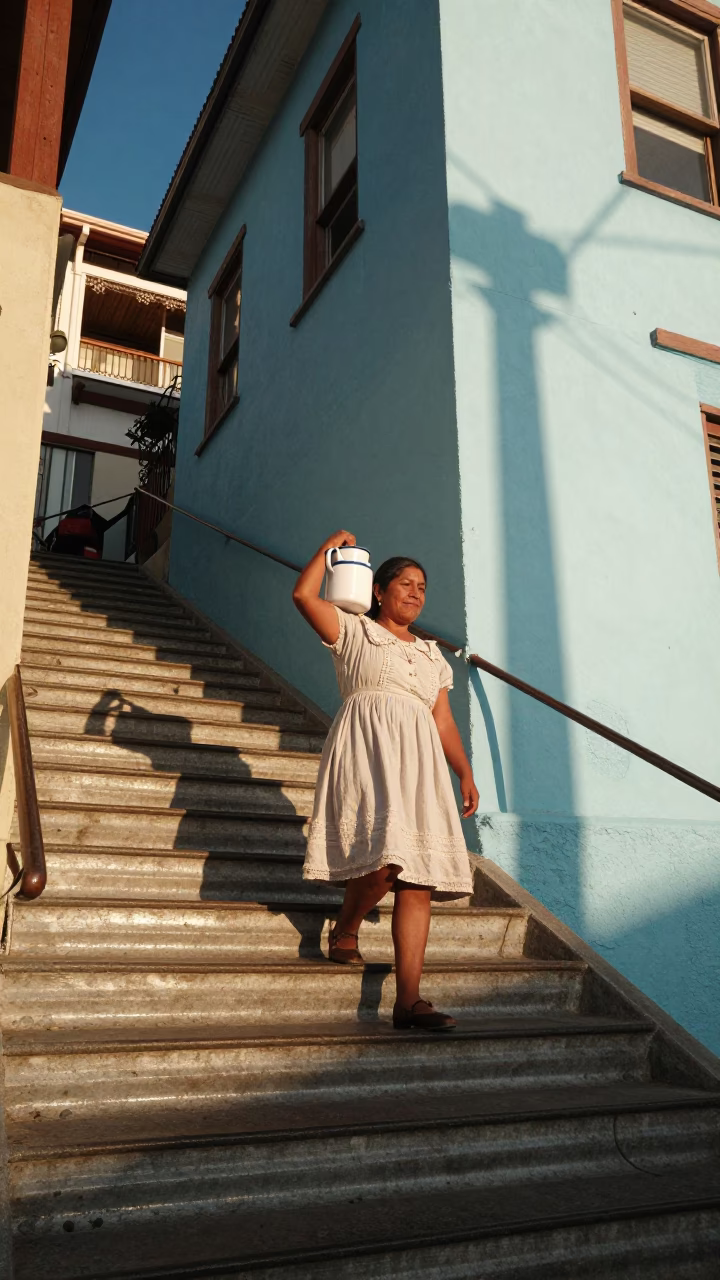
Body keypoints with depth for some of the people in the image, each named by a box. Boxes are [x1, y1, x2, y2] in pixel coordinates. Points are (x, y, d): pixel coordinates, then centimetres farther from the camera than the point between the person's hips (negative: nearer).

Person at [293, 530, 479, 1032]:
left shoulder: (432, 655, 26)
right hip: (368, 750, -5)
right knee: (387, 857, -24)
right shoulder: (353, 630, 14)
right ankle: (344, 931, 7)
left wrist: (465, 773, 9)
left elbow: (444, 720, 21)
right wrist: (333, 545, 9)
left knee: (419, 879, -6)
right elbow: (304, 594, -1)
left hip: (418, 762, 5)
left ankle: (409, 1000, -5)